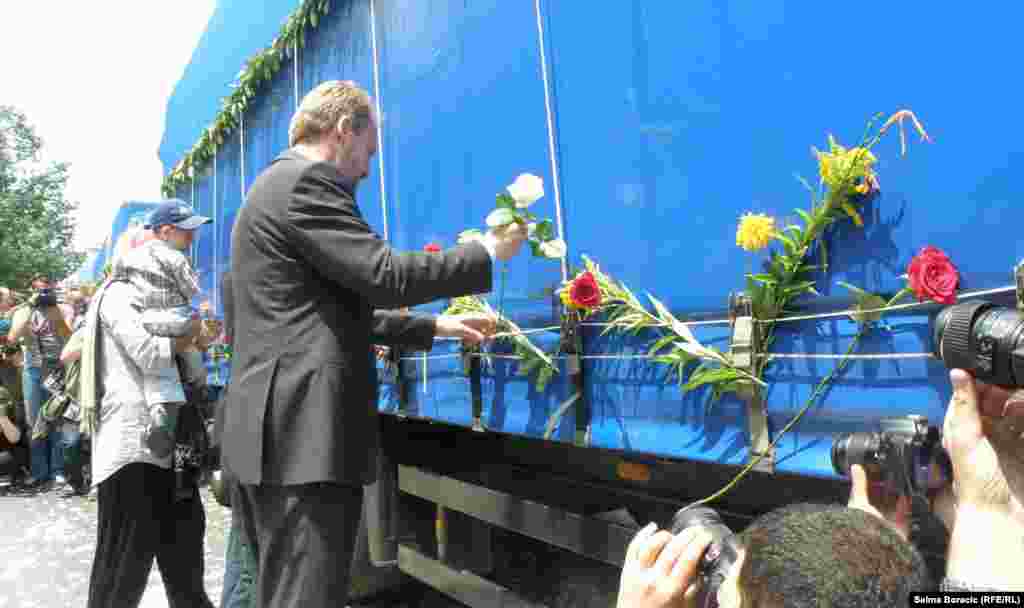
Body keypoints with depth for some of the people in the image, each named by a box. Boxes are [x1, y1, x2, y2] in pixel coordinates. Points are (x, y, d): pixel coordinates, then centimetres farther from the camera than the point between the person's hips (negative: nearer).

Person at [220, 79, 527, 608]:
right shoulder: (304, 182, -9)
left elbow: (341, 307, 26)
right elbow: (384, 277, -16)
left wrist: (435, 326, 25)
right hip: (303, 435, -11)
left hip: (279, 434, 11)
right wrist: (487, 252, -3)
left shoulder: (280, 184, 24)